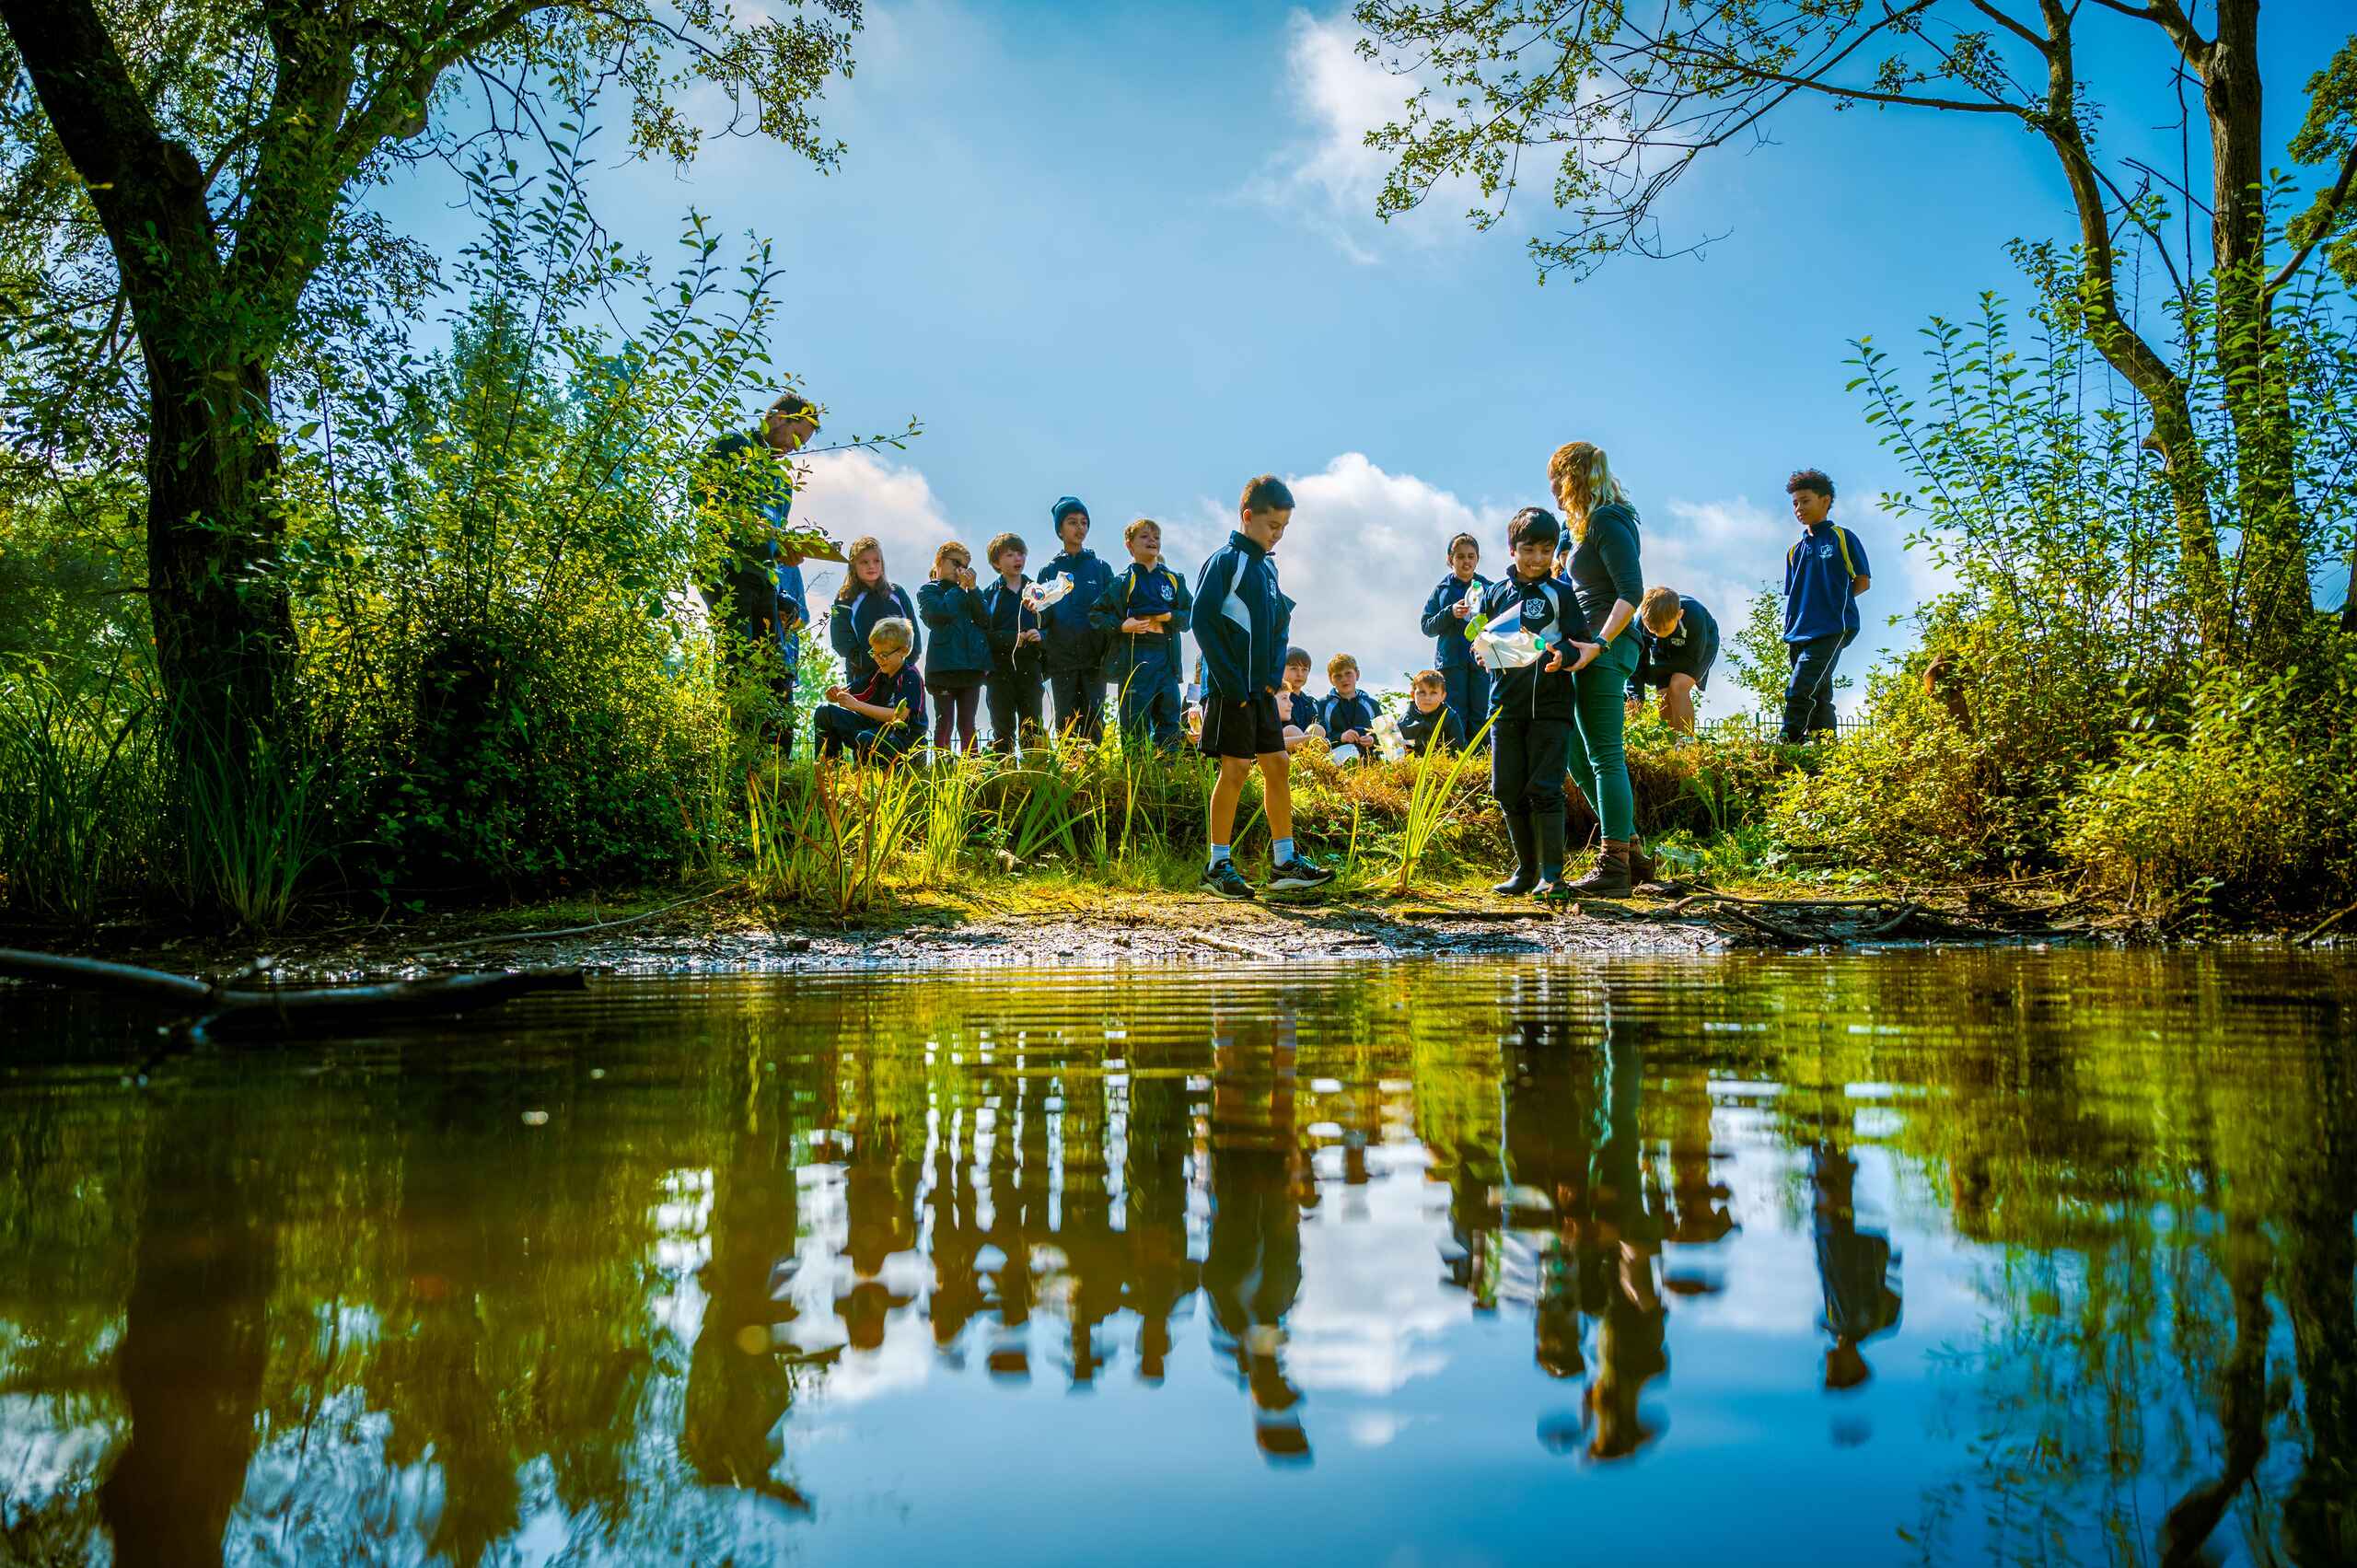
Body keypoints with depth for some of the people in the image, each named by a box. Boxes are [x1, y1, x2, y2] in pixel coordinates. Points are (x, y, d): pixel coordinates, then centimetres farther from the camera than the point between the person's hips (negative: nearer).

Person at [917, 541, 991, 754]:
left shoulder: (968, 593, 17)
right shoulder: (928, 591, 6)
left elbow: (985, 621, 3)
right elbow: (940, 612, -15)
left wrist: (972, 589, -5)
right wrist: (959, 587, -4)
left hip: (971, 666, 4)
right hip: (943, 666, -4)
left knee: (967, 724, 6)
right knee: (945, 723, -3)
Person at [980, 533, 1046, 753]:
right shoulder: (989, 594, 4)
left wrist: (1040, 635, -10)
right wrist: (1013, 638, -17)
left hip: (1030, 667, 2)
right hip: (1000, 667, -2)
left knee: (1032, 728, 2)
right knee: (1003, 730, 1)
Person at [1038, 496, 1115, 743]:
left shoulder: (1100, 568, 10)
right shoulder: (1048, 571, 11)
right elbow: (1042, 620, 8)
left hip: (1094, 660, 0)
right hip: (1061, 661, 1)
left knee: (1094, 721, -5)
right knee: (1066, 723, 0)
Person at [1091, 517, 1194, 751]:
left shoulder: (1173, 580, 13)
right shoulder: (1124, 581, 2)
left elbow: (1192, 613, 13)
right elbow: (1096, 615, 1)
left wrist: (1169, 617, -5)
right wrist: (1121, 626, -14)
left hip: (1166, 658, 4)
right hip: (1134, 659, -4)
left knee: (1170, 722, 4)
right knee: (1135, 724, -3)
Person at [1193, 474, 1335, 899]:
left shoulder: (1267, 566, 15)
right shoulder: (1225, 561, -9)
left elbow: (1281, 622, 22)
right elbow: (1202, 621, -15)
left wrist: (1275, 674, 6)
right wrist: (1231, 683, -17)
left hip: (1262, 689, 8)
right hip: (1230, 689, -8)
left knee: (1277, 766, 7)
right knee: (1235, 769, -7)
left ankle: (1284, 863, 13)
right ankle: (1218, 867, 1)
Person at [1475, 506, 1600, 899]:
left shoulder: (1561, 593, 2)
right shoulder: (1496, 593, 11)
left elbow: (1579, 646, -3)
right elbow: (1481, 641, 17)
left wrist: (1564, 656, -24)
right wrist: (1484, 652, -5)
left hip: (1550, 706, -4)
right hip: (1506, 702, 4)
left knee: (1544, 789, -8)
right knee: (1508, 790, 6)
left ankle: (1552, 874, -4)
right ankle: (1526, 869, 19)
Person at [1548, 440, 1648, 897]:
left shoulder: (1607, 521, -10)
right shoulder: (1589, 524, 19)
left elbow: (1632, 591, -19)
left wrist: (1600, 643, -25)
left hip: (1606, 651, -10)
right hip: (1593, 651, 10)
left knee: (1604, 757, -8)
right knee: (1580, 758, 13)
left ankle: (1614, 868, -5)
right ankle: (1631, 851, 20)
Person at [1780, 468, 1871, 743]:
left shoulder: (1842, 538, 3)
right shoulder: (1795, 550, 19)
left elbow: (1863, 582, 3)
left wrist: (1834, 598, -1)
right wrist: (1791, 628, 7)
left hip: (1831, 629, -7)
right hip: (1800, 633, 7)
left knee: (1800, 692, -21)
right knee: (1818, 699, 7)